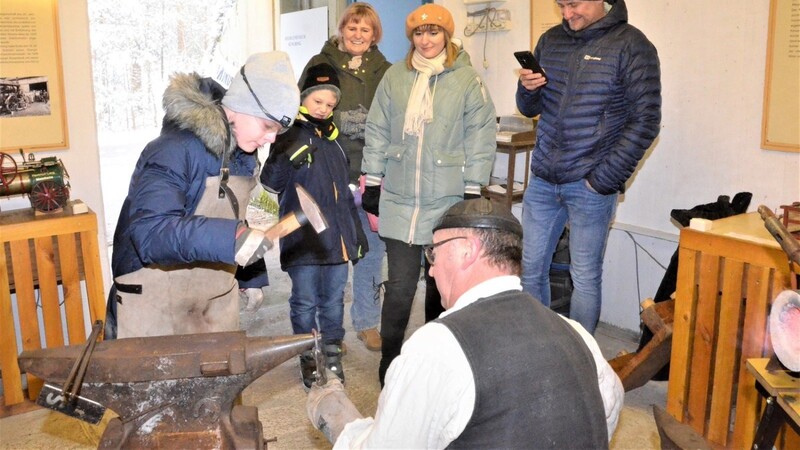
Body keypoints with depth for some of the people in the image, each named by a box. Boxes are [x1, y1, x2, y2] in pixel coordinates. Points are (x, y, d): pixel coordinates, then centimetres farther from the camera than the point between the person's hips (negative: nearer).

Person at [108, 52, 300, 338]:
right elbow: (149, 230, -34)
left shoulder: (243, 156, 3)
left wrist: (251, 277, 16)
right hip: (156, 301, -7)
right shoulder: (175, 150, -22)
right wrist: (228, 239, -44)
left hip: (218, 299, 7)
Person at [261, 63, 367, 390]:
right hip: (303, 240, -5)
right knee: (305, 302, 4)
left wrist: (357, 231, 21)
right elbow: (271, 182, -17)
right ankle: (308, 359, 19)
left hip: (336, 237, 6)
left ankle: (332, 353, 28)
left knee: (334, 299, 14)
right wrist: (288, 158, -35)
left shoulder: (333, 140, 14)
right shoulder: (290, 137, -5)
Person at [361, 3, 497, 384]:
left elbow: (481, 138, -2)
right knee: (400, 284, -3)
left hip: (447, 200, -1)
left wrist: (473, 190, -4)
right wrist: (372, 182, 6)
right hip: (400, 199, 1)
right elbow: (377, 131, 8)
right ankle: (388, 362, 12)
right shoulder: (395, 77, 5)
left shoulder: (467, 80, -2)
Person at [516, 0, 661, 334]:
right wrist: (527, 90, -7)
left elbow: (645, 120, -9)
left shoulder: (630, 45, -6)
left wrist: (605, 180, -13)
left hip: (590, 184, -5)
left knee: (585, 277, 3)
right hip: (542, 180, 5)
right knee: (530, 268, 11)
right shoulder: (550, 40, 10)